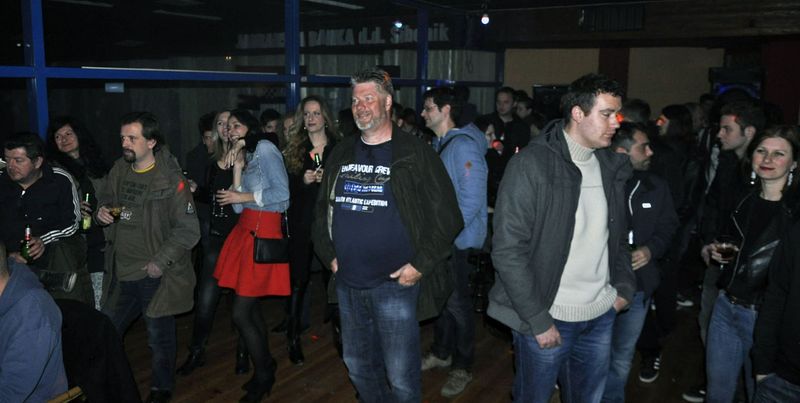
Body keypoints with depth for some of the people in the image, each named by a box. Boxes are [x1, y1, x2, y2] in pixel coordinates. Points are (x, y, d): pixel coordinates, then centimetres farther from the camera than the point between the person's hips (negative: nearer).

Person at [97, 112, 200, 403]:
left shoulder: (170, 180, -16)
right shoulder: (119, 170, 3)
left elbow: (188, 230, -16)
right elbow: (106, 199, 21)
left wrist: (160, 262, -19)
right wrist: (102, 211, -2)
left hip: (155, 274, -6)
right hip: (120, 270, 6)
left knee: (160, 338, 11)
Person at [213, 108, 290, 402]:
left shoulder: (265, 148, -6)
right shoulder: (245, 157, 20)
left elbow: (282, 193, -15)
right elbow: (238, 206, 9)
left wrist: (243, 197, -8)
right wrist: (237, 167, 3)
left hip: (263, 233, -8)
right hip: (245, 229, 8)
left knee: (241, 313, -6)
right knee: (250, 307, 13)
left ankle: (263, 377, 13)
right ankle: (265, 367, 30)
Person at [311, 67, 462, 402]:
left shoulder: (414, 153, -8)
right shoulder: (341, 154, 9)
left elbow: (447, 217, -10)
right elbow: (322, 209, 19)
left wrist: (420, 266, -13)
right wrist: (328, 254, 9)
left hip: (395, 285, -5)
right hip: (348, 284, 6)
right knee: (358, 367, 20)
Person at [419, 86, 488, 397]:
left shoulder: (464, 146, -18)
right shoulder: (440, 144, 9)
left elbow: (471, 200, -22)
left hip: (458, 241, -8)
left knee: (457, 303, 4)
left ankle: (462, 368, 21)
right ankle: (441, 352, 36)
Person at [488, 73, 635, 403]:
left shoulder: (612, 165, 5)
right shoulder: (531, 165, -15)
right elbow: (508, 250, -18)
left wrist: (624, 285, 4)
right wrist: (538, 320, -17)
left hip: (602, 315, 6)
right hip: (548, 317, -6)